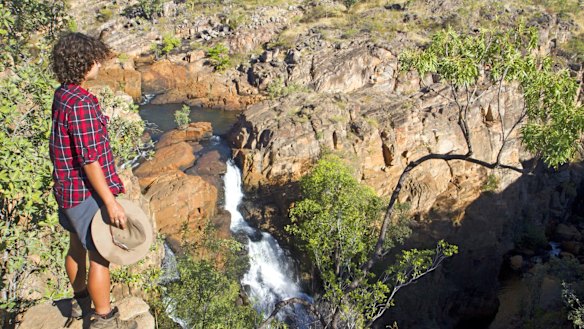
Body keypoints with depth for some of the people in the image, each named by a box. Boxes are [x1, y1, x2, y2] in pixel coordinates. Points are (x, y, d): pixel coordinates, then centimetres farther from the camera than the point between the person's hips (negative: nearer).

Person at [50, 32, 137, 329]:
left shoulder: (61, 95, 5)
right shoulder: (80, 103, -24)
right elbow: (89, 159, -25)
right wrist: (111, 202, -21)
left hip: (68, 189, 10)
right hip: (87, 192, -10)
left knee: (77, 247, 24)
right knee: (100, 256, 4)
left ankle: (81, 300, 44)